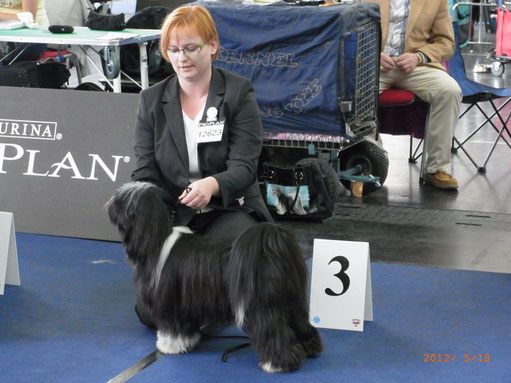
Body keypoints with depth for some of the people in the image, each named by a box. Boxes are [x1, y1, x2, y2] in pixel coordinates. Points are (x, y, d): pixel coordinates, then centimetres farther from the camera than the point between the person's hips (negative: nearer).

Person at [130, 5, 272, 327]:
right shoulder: (152, 100, 6)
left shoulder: (239, 92, -3)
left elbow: (243, 167, -13)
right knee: (151, 311, -15)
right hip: (172, 216, 2)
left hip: (229, 210, -2)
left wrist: (212, 185, -36)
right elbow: (145, 173, 2)